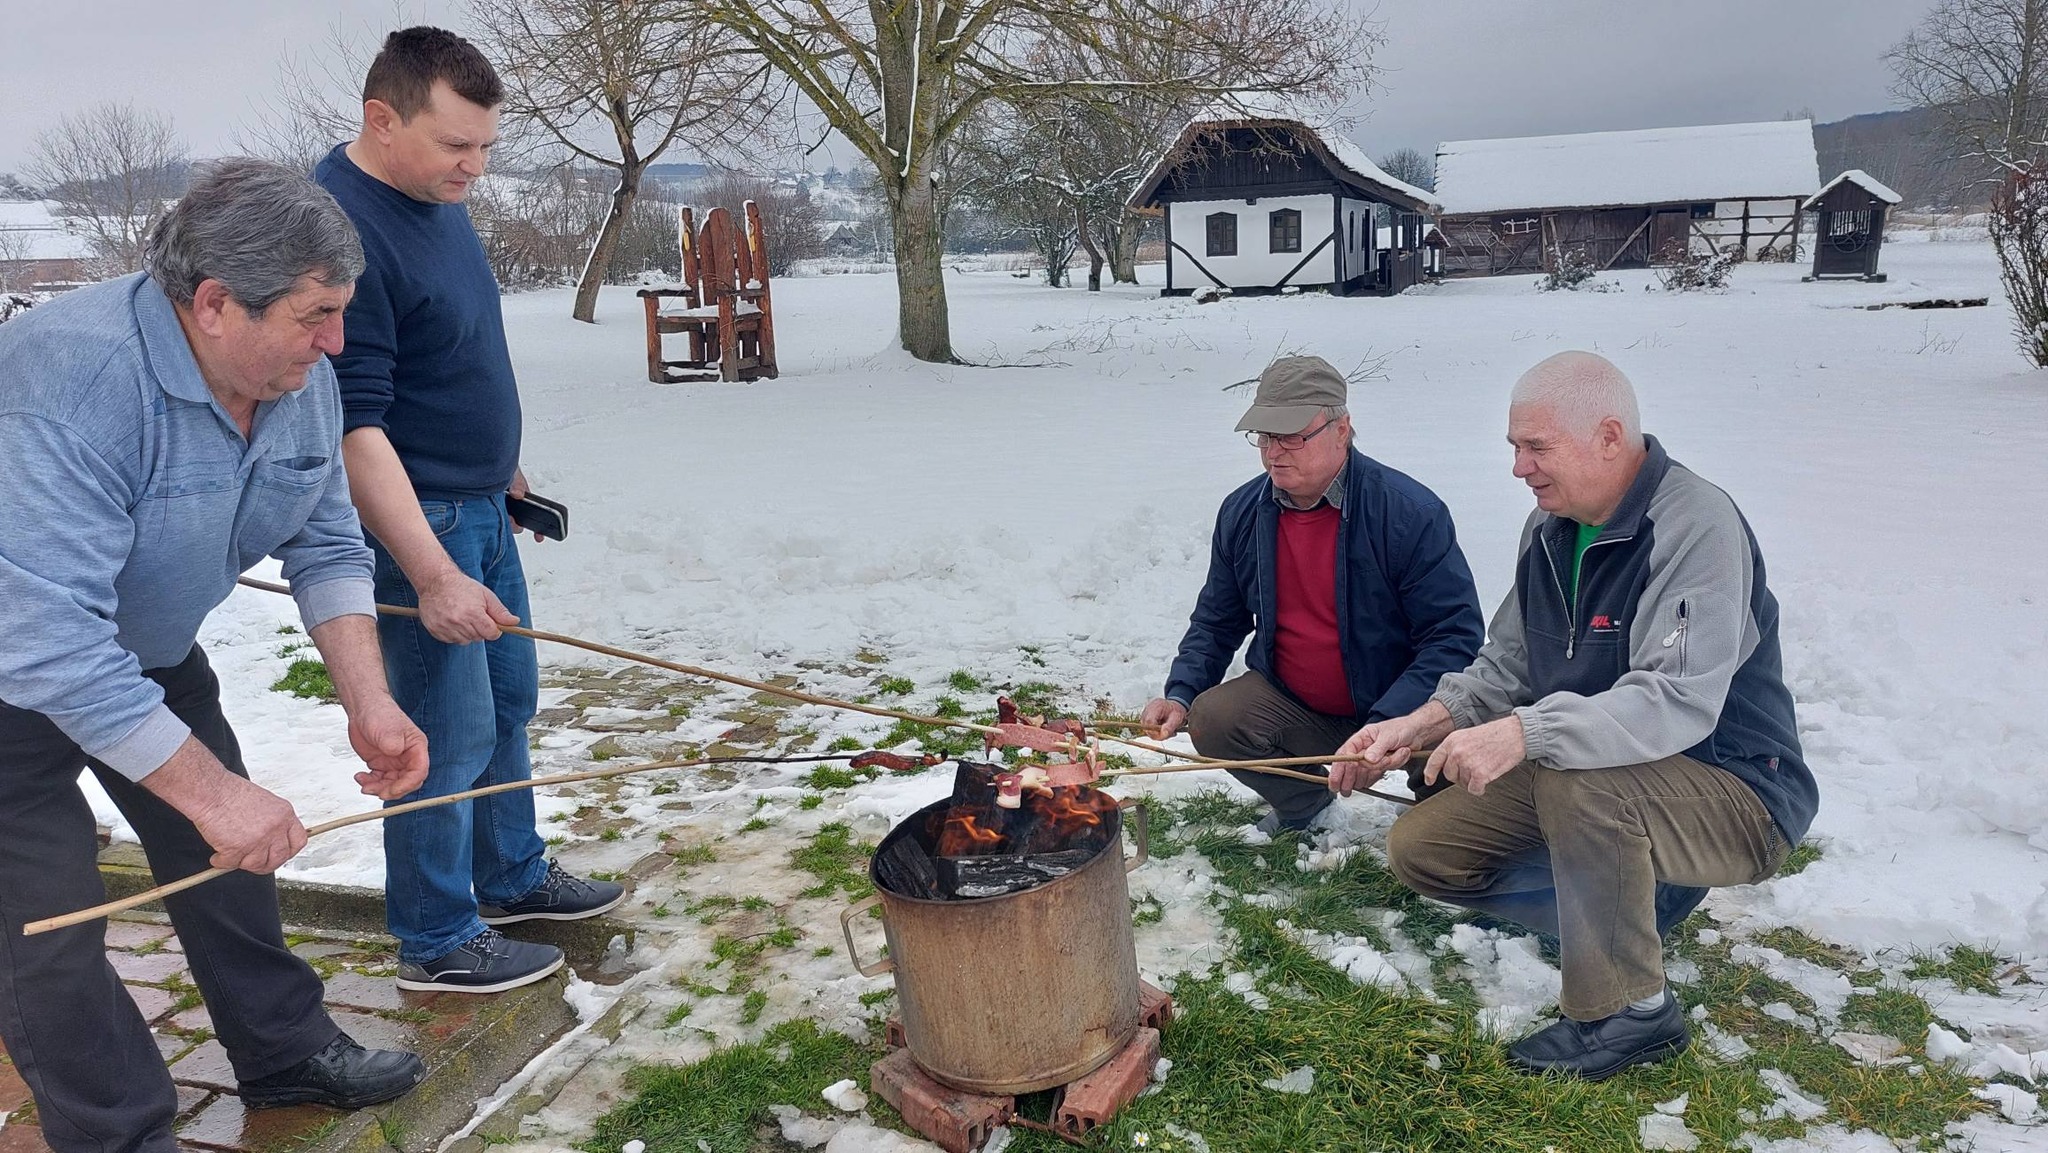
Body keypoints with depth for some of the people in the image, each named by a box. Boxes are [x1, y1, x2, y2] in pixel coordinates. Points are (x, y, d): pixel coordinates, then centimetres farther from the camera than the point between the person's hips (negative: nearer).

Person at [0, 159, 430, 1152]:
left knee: (227, 847, 14)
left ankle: (283, 1051, 32)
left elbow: (326, 548, -4)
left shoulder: (301, 381, -13)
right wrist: (210, 790, -37)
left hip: (148, 650, 8)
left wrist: (366, 703, -15)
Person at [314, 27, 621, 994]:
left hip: (483, 506, 10)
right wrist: (433, 577, -29)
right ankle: (436, 943, 16)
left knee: (509, 699, 19)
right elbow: (354, 428, -26)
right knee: (451, 735, -1)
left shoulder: (437, 197, 7)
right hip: (415, 522, -10)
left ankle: (512, 877, 36)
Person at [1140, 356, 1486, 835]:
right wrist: (1180, 695, -7)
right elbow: (1216, 622, 10)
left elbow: (1456, 635, -20)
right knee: (1209, 719, -18)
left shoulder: (1411, 512, -19)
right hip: (1292, 705, 5)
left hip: (1398, 707, -4)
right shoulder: (1241, 513, -2)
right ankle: (1304, 801, 14)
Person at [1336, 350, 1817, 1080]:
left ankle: (1631, 1012, -16)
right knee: (1419, 848, -1)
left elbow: (1680, 702, -35)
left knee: (1576, 780, -38)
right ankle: (1637, 897, 11)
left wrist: (1524, 733, -44)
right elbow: (1506, 666, 8)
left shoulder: (1696, 526, -24)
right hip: (1574, 770, 8)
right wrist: (1420, 726, -8)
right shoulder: (1551, 528, 2)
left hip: (1736, 798, -8)